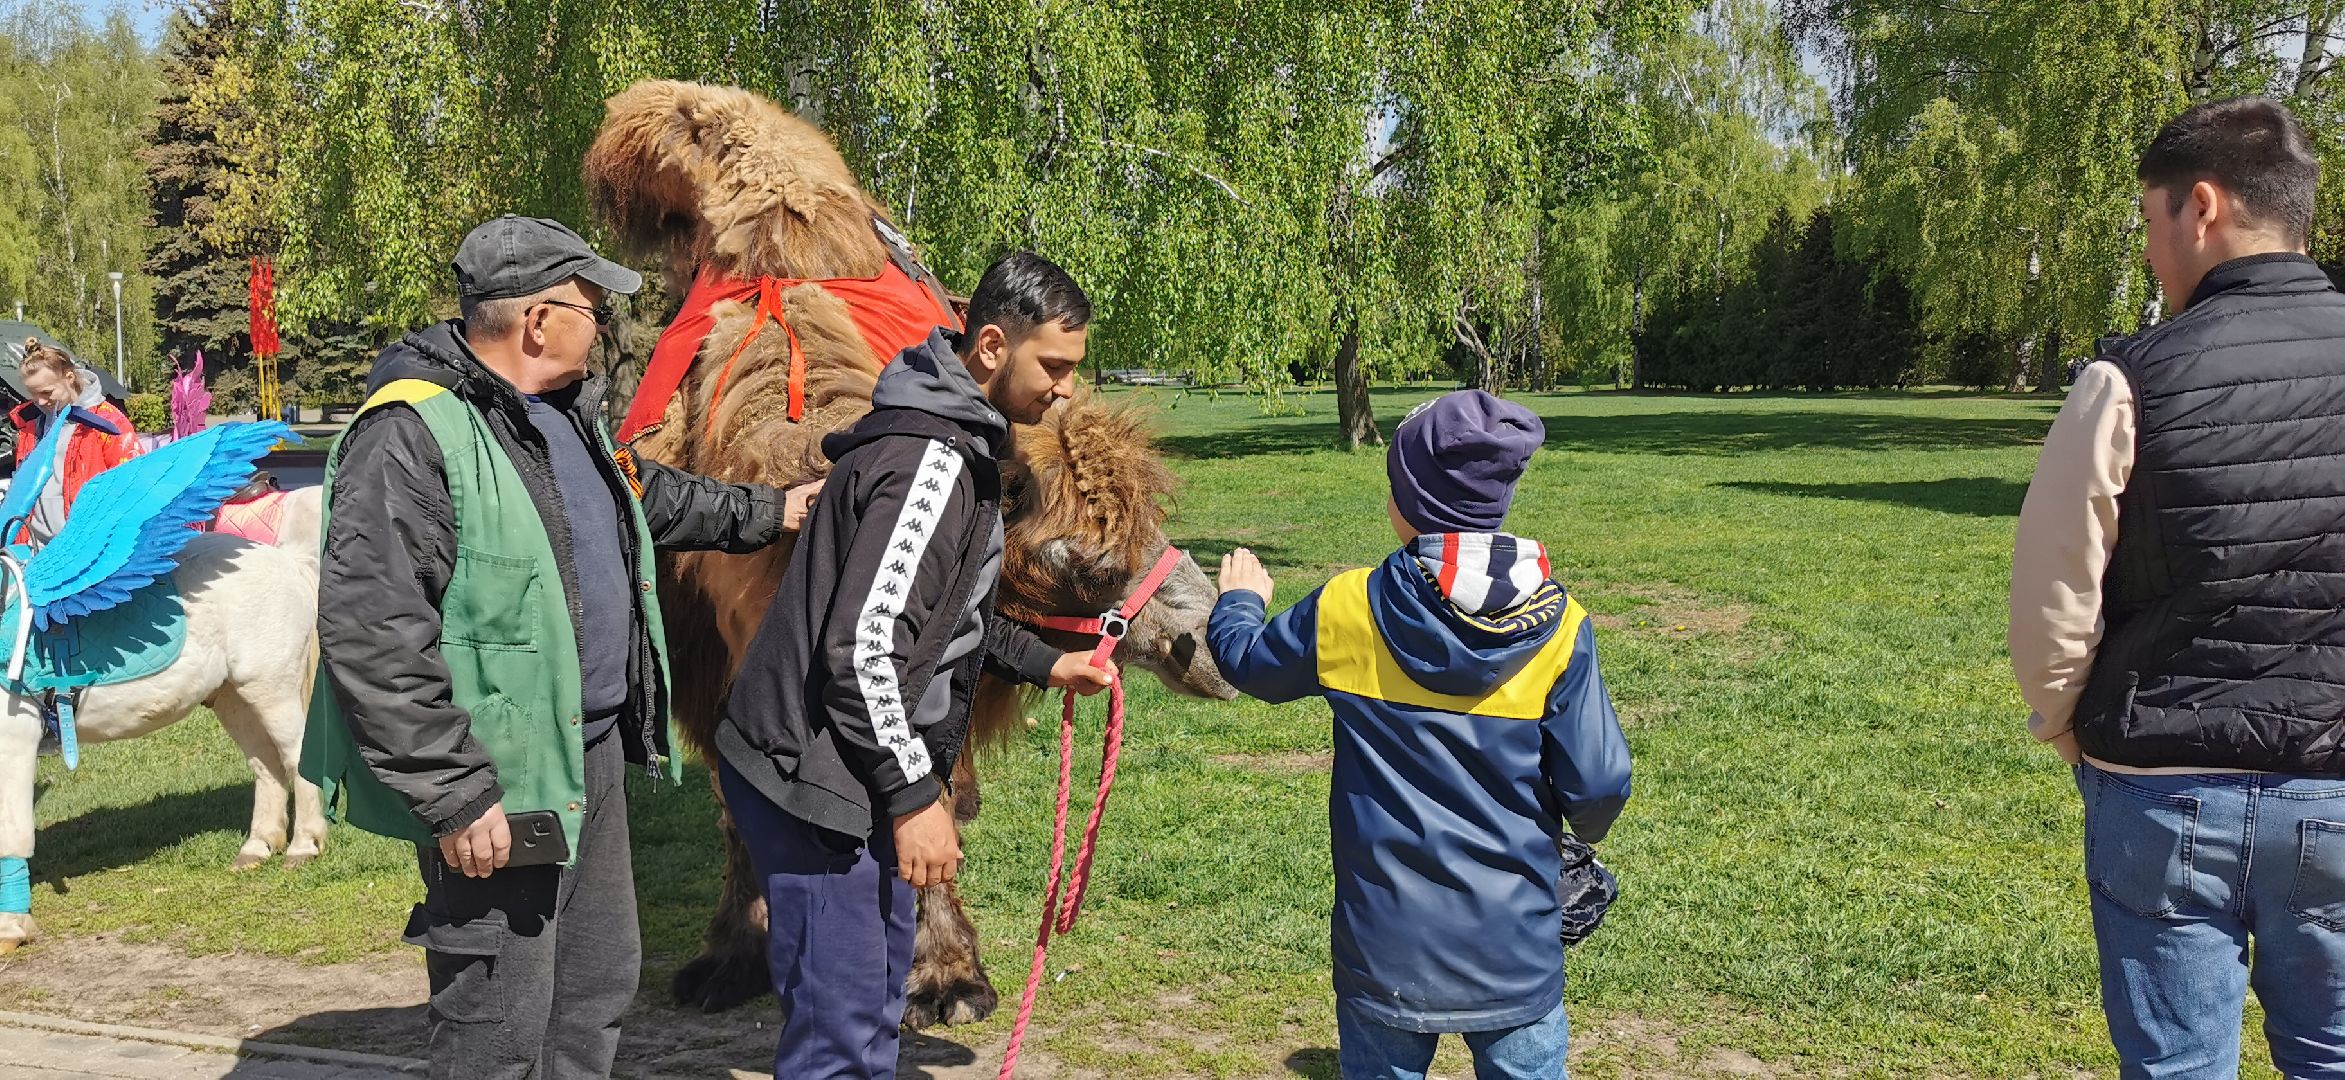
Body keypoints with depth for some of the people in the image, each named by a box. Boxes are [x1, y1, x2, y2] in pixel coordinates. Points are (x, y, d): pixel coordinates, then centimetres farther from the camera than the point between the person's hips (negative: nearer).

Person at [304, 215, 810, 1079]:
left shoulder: (566, 409, 11)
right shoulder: (411, 436, -20)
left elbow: (650, 497, 32)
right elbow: (369, 639, -25)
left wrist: (768, 513, 36)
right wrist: (457, 797, -24)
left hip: (594, 750, 9)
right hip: (498, 789, -9)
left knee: (599, 986, 20)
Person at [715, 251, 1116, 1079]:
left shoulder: (959, 441, 12)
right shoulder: (933, 463, -21)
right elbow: (863, 646, -26)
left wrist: (1042, 663, 18)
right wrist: (914, 795, -20)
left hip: (856, 770, 11)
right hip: (812, 777, -11)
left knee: (877, 1001, 21)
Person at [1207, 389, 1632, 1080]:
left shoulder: (1346, 610, -9)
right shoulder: (1558, 627, -11)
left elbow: (1247, 662, 9)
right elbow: (1598, 785, -9)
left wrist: (1240, 602, 31)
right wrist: (1585, 830, 14)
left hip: (1386, 940, 0)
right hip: (1514, 945, 0)